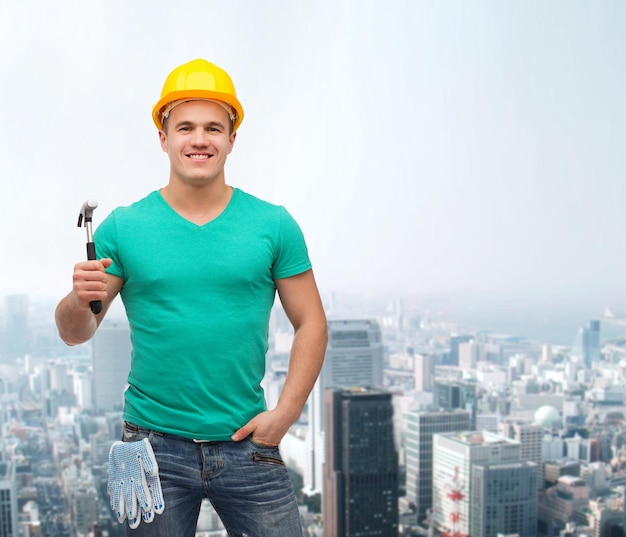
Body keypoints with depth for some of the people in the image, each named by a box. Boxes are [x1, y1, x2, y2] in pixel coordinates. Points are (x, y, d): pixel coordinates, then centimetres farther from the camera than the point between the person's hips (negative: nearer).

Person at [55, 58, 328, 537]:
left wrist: (285, 412, -5)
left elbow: (310, 324, 4)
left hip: (247, 444, 0)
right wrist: (79, 300, -19)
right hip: (155, 444, 0)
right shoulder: (123, 228, 0)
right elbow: (75, 334, 2)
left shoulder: (274, 225, 1)